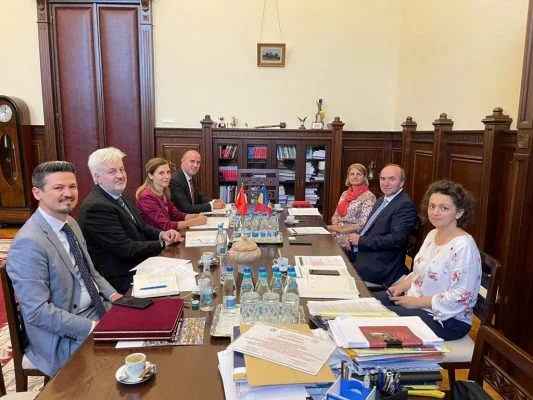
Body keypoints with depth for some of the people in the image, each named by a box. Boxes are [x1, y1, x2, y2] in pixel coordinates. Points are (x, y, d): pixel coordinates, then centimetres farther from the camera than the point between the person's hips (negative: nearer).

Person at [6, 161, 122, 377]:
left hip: (97, 309, 8)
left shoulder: (70, 223, 5)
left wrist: (113, 295, -1)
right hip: (66, 338, -8)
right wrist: (95, 327, -23)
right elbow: (38, 312, -24)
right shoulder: (29, 243, -22)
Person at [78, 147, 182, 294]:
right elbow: (126, 249, -22)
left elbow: (141, 227, 14)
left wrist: (161, 234, -6)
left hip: (138, 266, 8)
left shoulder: (123, 197, 8)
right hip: (122, 279, -8)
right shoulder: (96, 207, -20)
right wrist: (162, 243, -11)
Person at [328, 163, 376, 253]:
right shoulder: (345, 194, 13)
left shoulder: (368, 197, -8)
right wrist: (335, 226, -4)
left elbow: (363, 224, -14)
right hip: (337, 231, 6)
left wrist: (342, 229, -13)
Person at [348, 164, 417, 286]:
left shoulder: (405, 205, -14)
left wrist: (361, 241, -16)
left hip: (380, 266, -8)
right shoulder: (381, 200, 16)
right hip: (360, 253, 9)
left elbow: (396, 239, -23)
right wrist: (355, 238, -1)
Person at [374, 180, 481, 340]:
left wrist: (417, 302, -20)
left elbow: (460, 297, -25)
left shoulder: (463, 246, -23)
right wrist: (404, 285, -1)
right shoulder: (432, 234, 4)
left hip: (446, 319, -8)